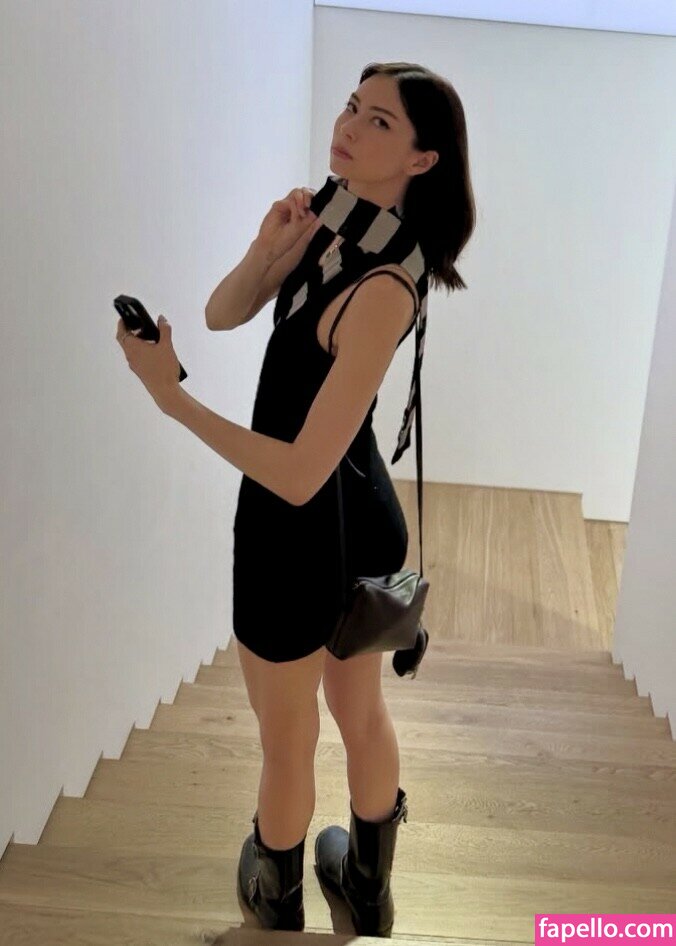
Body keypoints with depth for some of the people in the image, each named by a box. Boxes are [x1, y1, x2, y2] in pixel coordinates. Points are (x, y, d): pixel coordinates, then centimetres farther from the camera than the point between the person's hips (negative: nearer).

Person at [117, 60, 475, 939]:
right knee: (363, 713, 26)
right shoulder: (329, 211, -3)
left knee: (288, 744, 18)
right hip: (362, 514, 9)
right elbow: (222, 314, 1)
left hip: (305, 529, -9)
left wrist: (170, 396, -27)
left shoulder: (384, 285, -29)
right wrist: (268, 249, -18)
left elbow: (299, 474, -30)